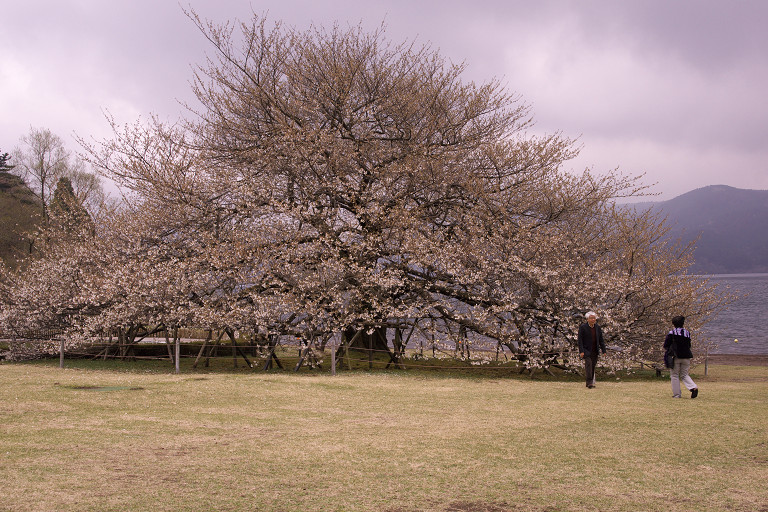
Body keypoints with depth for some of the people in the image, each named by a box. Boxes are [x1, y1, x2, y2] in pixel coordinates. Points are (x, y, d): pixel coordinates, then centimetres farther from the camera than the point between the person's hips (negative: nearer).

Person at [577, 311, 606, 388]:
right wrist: (581, 351, -17)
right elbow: (580, 340, -9)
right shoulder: (582, 327, -6)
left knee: (593, 365, 5)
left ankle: (590, 383, 13)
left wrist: (604, 351, 5)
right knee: (588, 363, -17)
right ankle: (589, 382, -19)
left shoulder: (597, 327, 8)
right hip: (586, 350, -5)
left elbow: (601, 340, 12)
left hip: (595, 351, 5)